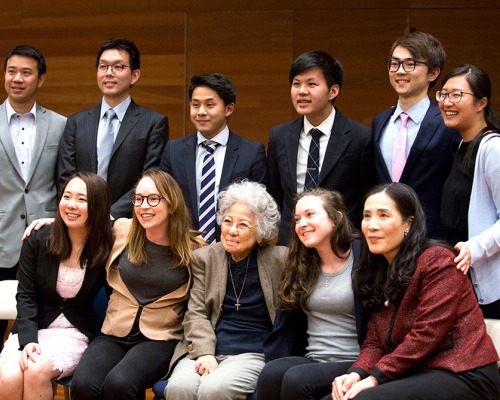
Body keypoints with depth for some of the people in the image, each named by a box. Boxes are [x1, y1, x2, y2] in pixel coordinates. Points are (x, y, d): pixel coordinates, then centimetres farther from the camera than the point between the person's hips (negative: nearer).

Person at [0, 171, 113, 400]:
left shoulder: (107, 248, -9)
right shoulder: (38, 240, -5)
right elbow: (26, 296, -3)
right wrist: (28, 340, -16)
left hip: (75, 332, -1)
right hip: (34, 327, 2)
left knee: (36, 372, -31)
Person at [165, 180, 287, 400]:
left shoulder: (279, 260, 3)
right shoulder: (204, 257, 11)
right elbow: (196, 313, 4)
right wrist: (205, 353, -11)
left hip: (253, 353, -2)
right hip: (205, 350, 2)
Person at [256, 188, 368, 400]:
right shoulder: (301, 266, 15)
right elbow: (286, 323, 15)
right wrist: (272, 356, 0)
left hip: (352, 363, -5)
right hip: (312, 360, 5)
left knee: (296, 379, -32)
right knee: (270, 374, -27)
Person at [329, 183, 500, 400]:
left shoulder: (437, 261, -11)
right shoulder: (378, 272, 14)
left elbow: (426, 335, -18)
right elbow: (375, 341, 8)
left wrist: (375, 378, -19)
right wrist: (356, 373, -12)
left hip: (463, 375, -7)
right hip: (416, 374, 7)